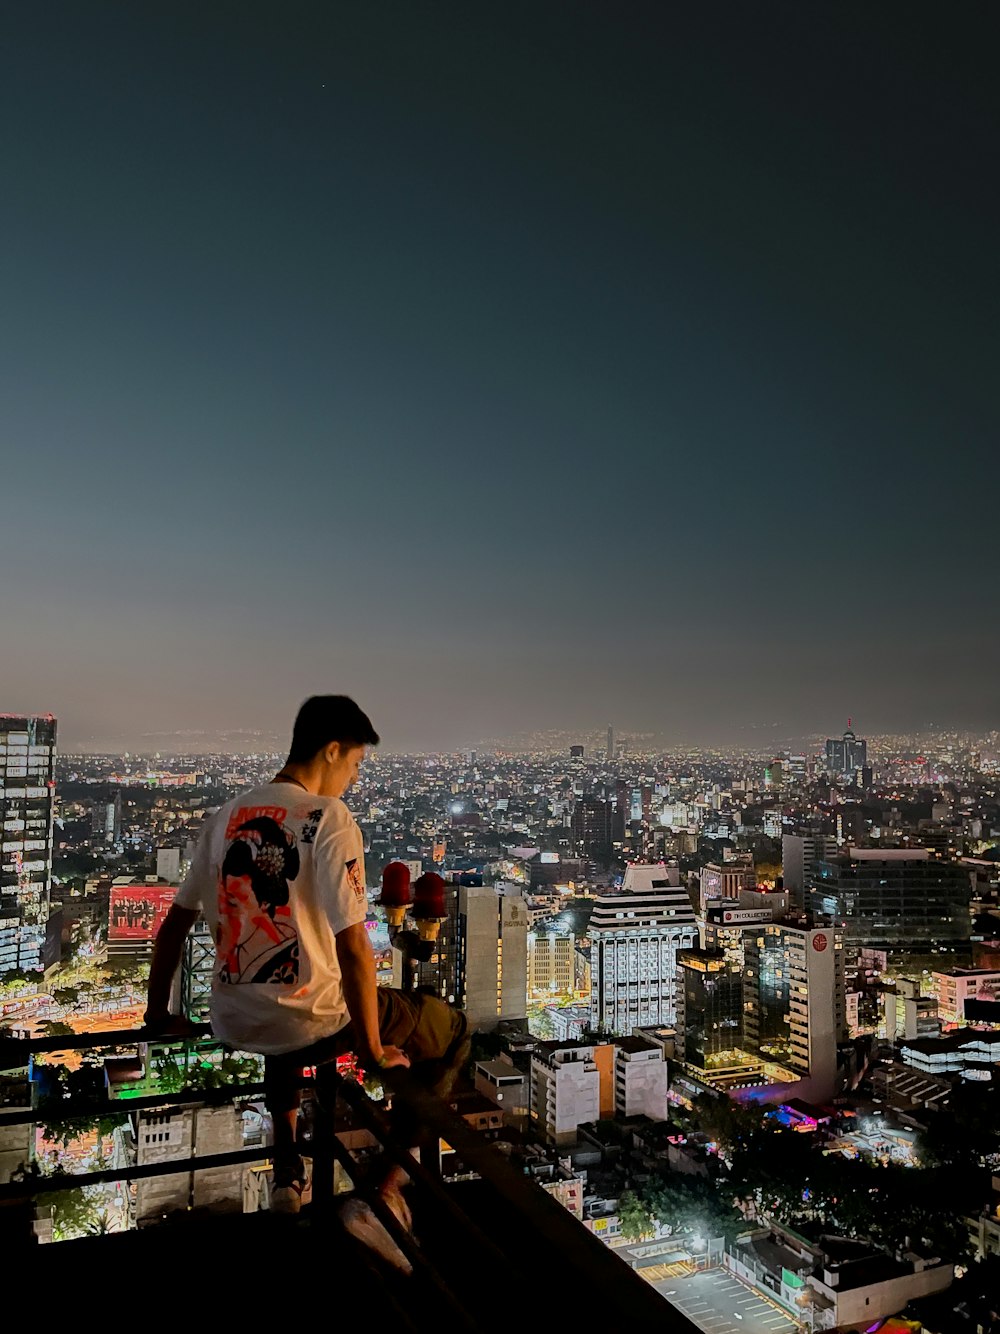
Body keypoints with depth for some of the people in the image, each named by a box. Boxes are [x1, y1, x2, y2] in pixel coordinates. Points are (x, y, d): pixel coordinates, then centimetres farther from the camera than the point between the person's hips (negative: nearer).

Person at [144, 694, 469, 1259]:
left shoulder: (229, 816, 4)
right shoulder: (330, 819, -16)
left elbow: (175, 923, 11)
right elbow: (353, 947, -21)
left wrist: (159, 1012, 24)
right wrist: (373, 1049, -10)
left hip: (234, 1023, 7)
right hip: (310, 1021, -7)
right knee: (454, 1032, 12)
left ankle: (288, 1173, 41)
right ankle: (387, 1191, 6)